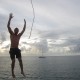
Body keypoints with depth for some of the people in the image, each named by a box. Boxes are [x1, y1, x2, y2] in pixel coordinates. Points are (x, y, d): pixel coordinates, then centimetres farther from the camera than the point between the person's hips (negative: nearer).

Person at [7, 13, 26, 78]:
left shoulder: (19, 35, 12)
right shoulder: (11, 34, 2)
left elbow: (23, 30, 16)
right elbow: (8, 26, -8)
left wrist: (25, 23, 14)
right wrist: (10, 18, -15)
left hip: (17, 49, 4)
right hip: (12, 49, -4)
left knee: (20, 60, -2)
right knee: (13, 61, -7)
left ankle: (22, 71, 8)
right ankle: (12, 73, 5)